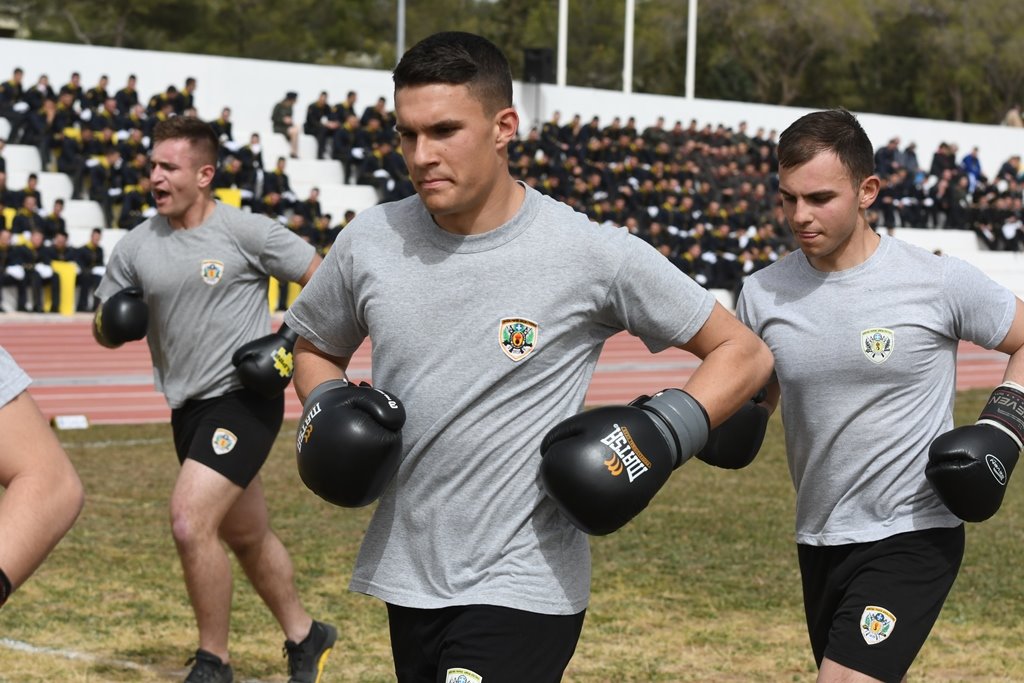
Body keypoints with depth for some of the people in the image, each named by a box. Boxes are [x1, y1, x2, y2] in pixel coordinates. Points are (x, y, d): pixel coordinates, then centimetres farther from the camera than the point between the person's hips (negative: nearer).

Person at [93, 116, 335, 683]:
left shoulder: (246, 232, -11)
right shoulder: (136, 247, 4)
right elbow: (105, 329, 12)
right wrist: (110, 325, -10)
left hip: (244, 398, -7)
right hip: (189, 408, 7)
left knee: (190, 520, -20)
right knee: (246, 536, 19)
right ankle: (304, 637, 40)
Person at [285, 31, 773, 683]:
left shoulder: (592, 254, -12)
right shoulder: (371, 240, 0)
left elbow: (743, 353, -4)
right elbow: (316, 347, 19)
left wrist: (663, 436, -19)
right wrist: (327, 406, -3)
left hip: (522, 587, -5)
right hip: (408, 578, 5)